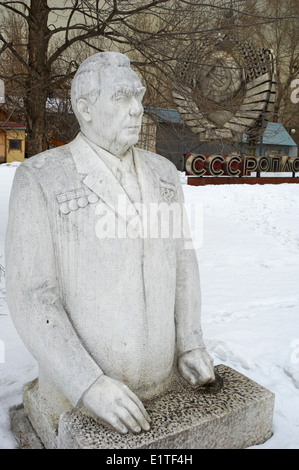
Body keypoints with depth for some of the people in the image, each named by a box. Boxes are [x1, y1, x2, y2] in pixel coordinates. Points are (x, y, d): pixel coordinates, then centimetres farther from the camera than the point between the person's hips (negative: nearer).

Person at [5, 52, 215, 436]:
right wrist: (90, 386, -28)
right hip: (75, 388, -4)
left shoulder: (162, 173, -1)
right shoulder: (38, 180, -16)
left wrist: (190, 345, -5)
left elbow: (181, 259, 5)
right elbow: (30, 296, -19)